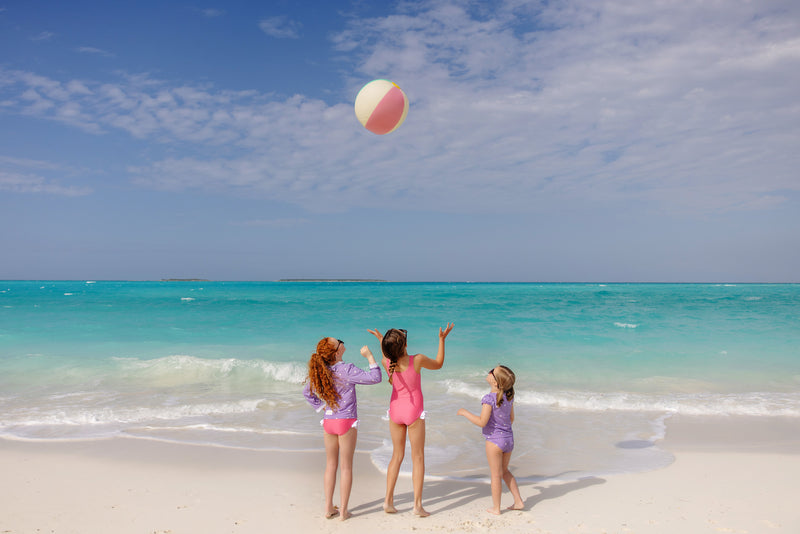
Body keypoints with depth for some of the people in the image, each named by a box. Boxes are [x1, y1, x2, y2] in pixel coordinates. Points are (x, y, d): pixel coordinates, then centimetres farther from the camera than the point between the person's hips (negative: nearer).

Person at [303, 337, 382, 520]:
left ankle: (328, 508, 22)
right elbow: (375, 378, -18)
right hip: (346, 422, -5)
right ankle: (343, 511, 14)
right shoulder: (347, 370, -19)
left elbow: (307, 393, 14)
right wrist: (369, 356, -12)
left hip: (328, 422, 5)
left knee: (331, 465, 16)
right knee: (346, 466, 7)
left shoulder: (319, 372, 0)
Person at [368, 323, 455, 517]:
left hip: (395, 410, 4)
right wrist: (442, 339, 3)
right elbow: (438, 364, -1)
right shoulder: (417, 360, -21)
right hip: (414, 412, -4)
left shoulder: (386, 362, -11)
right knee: (418, 457, 6)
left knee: (397, 455, 16)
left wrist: (380, 340, 20)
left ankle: (388, 500, 16)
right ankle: (417, 504, 6)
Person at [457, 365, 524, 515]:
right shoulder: (508, 397, 2)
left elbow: (482, 422, -23)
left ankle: (496, 508, 17)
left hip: (494, 440, -7)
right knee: (504, 471, 24)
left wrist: (465, 413, -12)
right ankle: (518, 501, 26)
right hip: (509, 439, 7)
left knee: (496, 475, 6)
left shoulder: (489, 398, -20)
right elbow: (511, 419, 11)